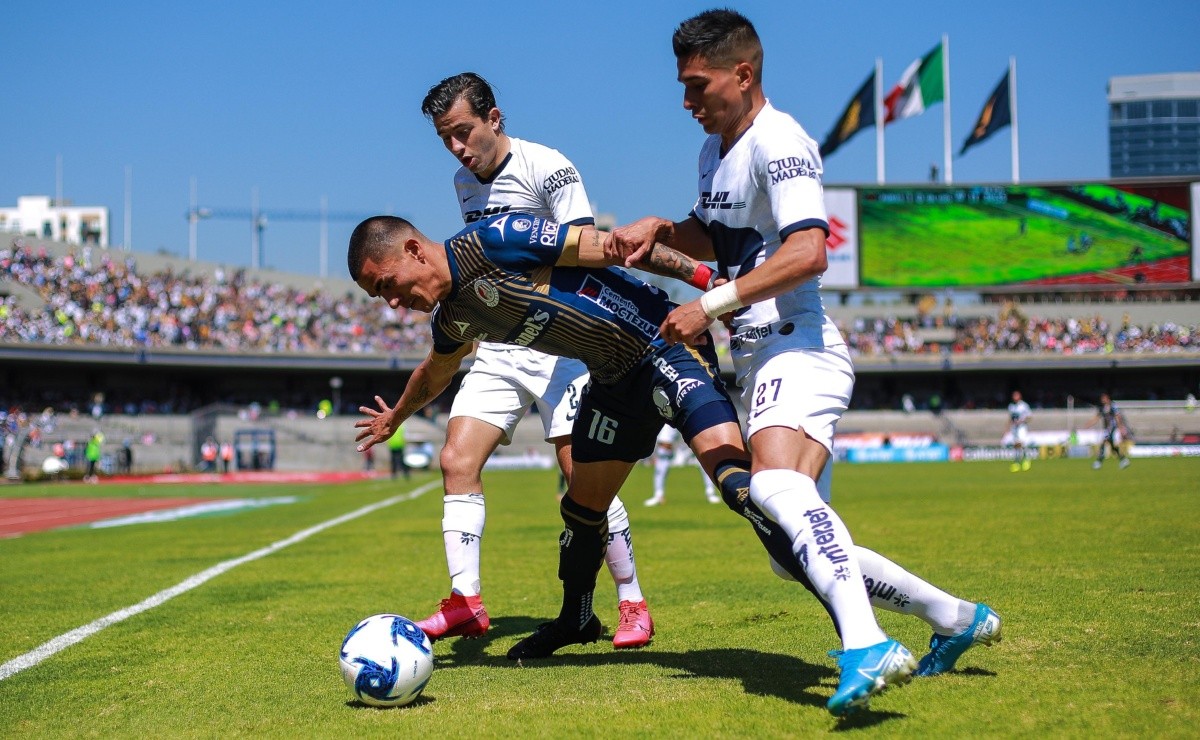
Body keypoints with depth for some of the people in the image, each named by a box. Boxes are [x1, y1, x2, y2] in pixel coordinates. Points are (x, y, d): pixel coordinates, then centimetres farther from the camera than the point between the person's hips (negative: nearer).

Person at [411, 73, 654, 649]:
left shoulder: (546, 168, -10)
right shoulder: (464, 184, 12)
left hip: (558, 343, -7)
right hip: (497, 350, 7)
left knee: (581, 475, -10)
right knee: (457, 461, -7)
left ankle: (632, 602, 3)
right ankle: (465, 601, -1)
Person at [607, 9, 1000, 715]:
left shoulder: (778, 141, -10)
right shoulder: (715, 152, 21)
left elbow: (807, 252, -24)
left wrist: (711, 305, -23)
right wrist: (660, 229, 16)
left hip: (797, 347, -10)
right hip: (761, 362, 10)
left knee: (776, 484, -38)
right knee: (799, 555, 8)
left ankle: (866, 649, -52)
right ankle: (957, 618, 19)